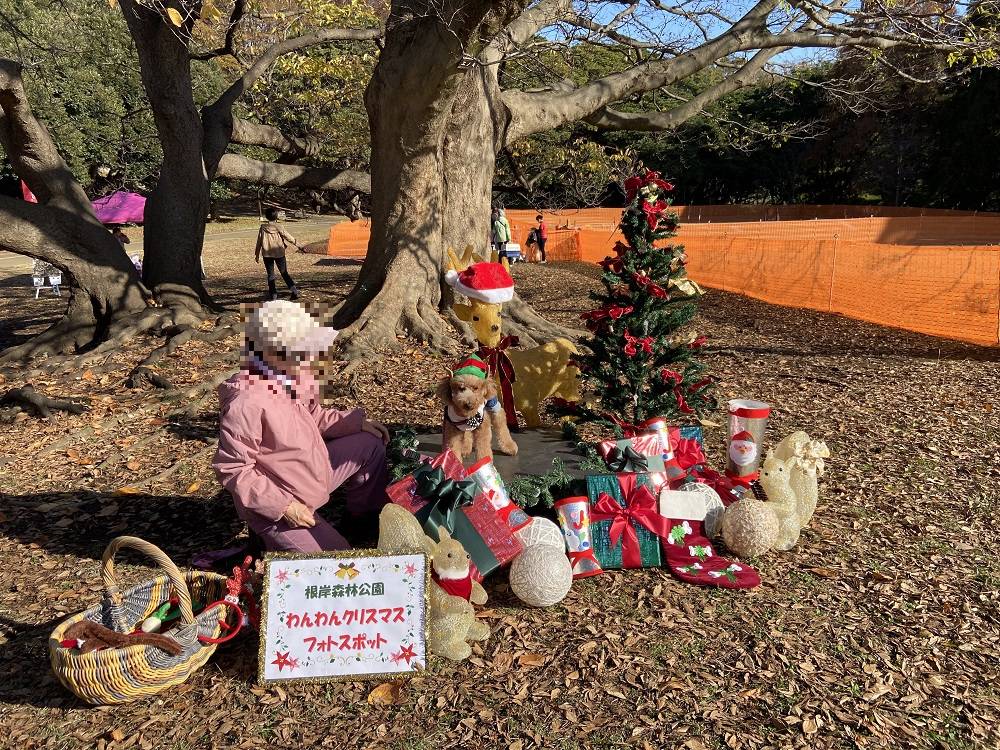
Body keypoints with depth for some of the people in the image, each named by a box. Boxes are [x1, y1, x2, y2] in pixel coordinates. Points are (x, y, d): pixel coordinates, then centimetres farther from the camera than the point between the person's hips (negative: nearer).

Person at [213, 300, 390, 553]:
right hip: (276, 505, -8)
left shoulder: (286, 379, -6)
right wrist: (283, 507, -26)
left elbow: (313, 416, 11)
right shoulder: (246, 404, -32)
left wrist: (358, 422, 1)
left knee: (370, 444, 11)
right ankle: (270, 536, 13)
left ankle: (365, 518, 28)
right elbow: (233, 470, -27)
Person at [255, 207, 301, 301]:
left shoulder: (263, 227, 0)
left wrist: (257, 254, 12)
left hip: (267, 254, 1)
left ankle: (273, 294, 8)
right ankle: (293, 289, -7)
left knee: (270, 274, 10)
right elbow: (287, 236, -6)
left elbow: (259, 241, 5)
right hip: (279, 253, -1)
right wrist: (297, 245, 0)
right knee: (284, 273, 7)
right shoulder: (277, 226, -7)